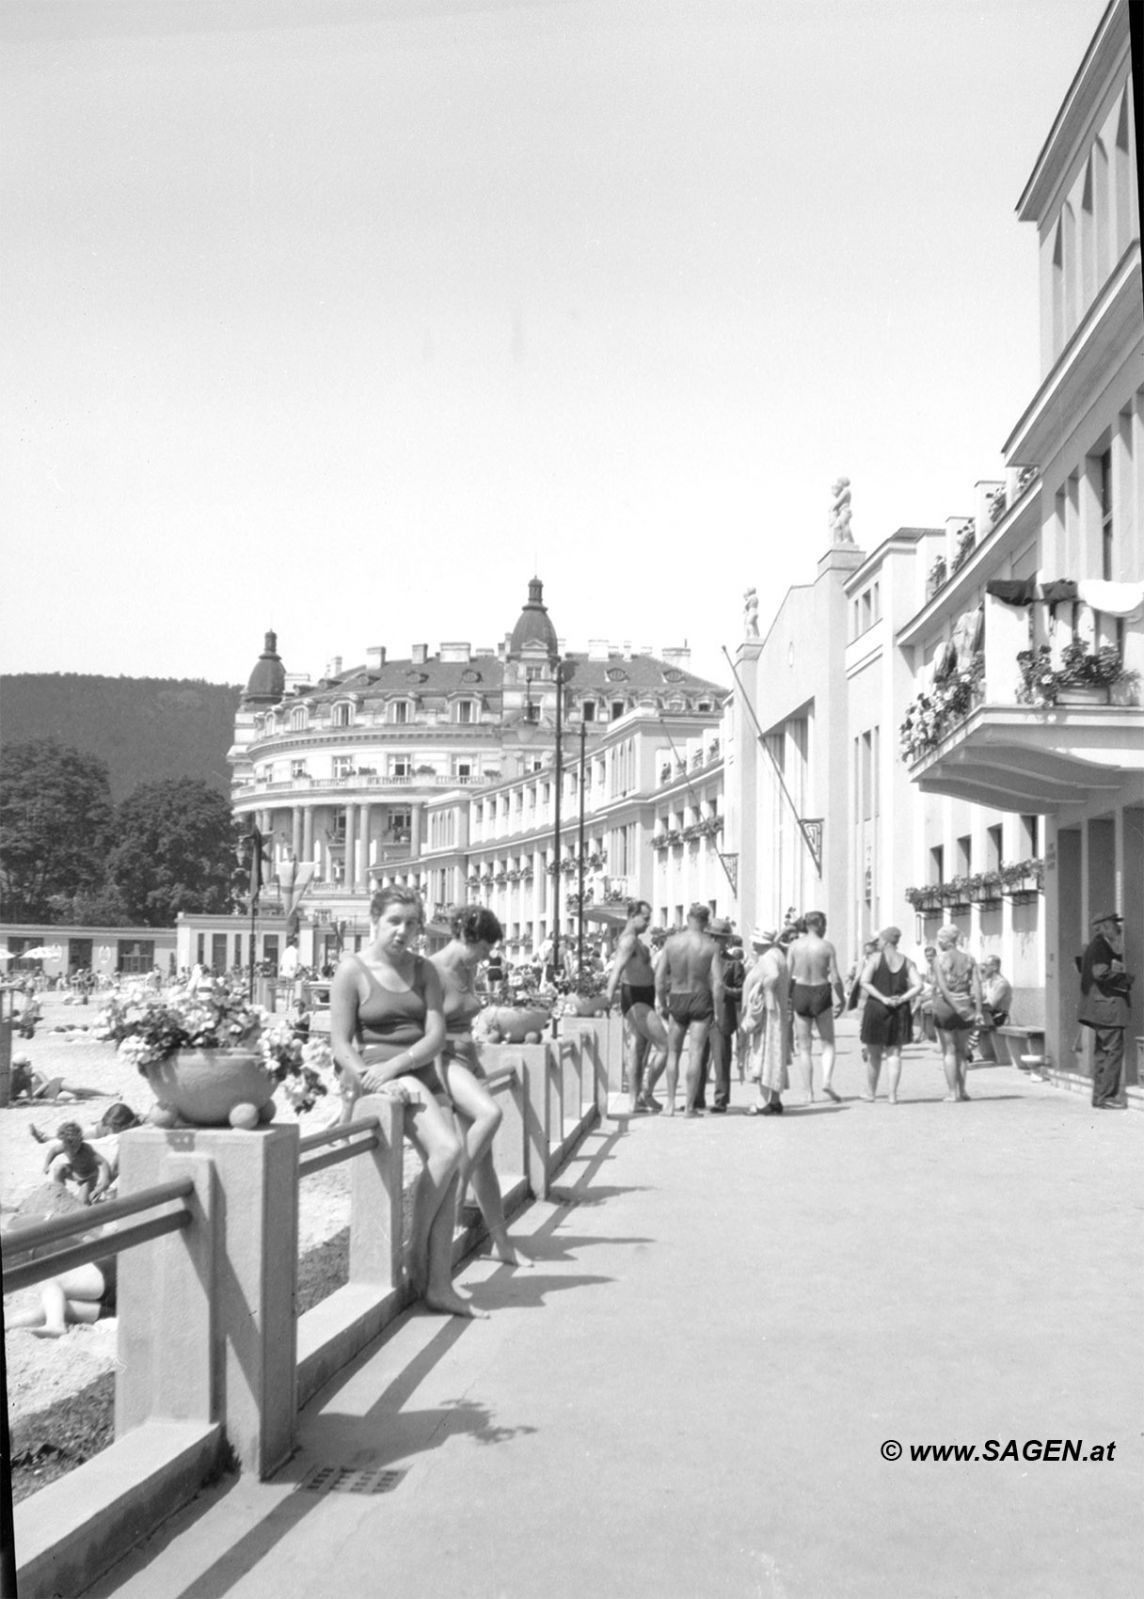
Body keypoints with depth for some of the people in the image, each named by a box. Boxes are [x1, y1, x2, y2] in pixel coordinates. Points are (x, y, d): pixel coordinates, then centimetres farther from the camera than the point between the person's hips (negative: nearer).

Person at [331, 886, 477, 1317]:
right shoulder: (352, 970, -3)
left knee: (446, 1168, -10)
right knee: (447, 1150, -24)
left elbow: (435, 1036, 0)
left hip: (420, 1074, 6)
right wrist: (375, 1080, -24)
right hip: (373, 1077, -6)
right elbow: (341, 1044, -9)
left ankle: (439, 1284, -8)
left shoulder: (424, 970, 11)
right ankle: (415, 1256, -10)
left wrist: (394, 1066, -17)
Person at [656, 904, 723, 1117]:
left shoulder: (672, 942, -4)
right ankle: (690, 1107, 2)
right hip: (701, 1000, -1)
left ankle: (671, 1104, 12)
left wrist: (661, 1004, 9)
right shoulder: (711, 946, -8)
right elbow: (717, 982, -11)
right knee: (695, 1055, 2)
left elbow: (660, 975, -1)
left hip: (677, 1000, 2)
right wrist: (718, 1011, -2)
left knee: (673, 1053, 16)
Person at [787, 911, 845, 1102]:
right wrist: (841, 1000, 5)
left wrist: (786, 999, 7)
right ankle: (827, 1080, -10)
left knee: (804, 1047, 10)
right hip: (821, 994, -2)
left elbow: (788, 975, -2)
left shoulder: (795, 945, -2)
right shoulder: (827, 946, -7)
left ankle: (809, 1093, 7)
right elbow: (835, 978, -8)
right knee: (828, 1043, 12)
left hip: (800, 994, 2)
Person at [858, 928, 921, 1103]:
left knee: (873, 1054, 10)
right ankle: (892, 1094, 1)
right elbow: (918, 985, -4)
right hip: (900, 1010, 3)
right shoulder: (906, 962, 5)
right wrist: (902, 999, -8)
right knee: (894, 1053, 7)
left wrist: (883, 998, -15)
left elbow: (864, 982, -15)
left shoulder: (876, 958, -5)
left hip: (876, 1008, -3)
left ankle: (871, 1092, 19)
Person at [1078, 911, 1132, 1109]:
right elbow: (1101, 973, -22)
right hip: (1107, 1003, -11)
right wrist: (1126, 979, -11)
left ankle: (1099, 1097, 16)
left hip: (1100, 1006, 11)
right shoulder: (1099, 945, -12)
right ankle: (1105, 1097, -11)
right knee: (1113, 1050, -10)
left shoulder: (1095, 945, 19)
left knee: (1102, 1051, 13)